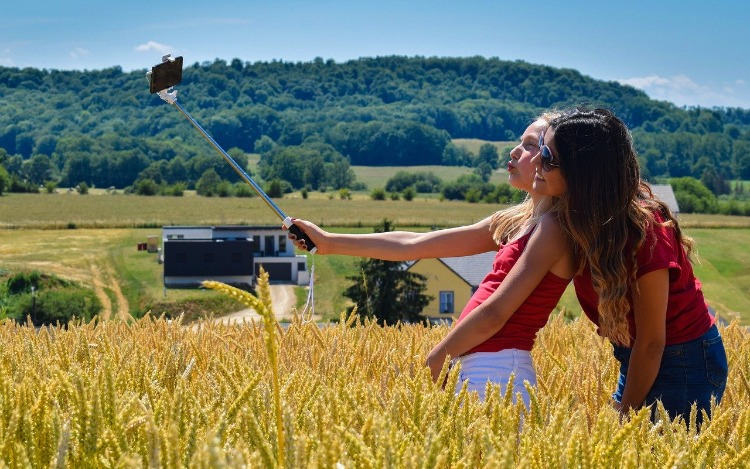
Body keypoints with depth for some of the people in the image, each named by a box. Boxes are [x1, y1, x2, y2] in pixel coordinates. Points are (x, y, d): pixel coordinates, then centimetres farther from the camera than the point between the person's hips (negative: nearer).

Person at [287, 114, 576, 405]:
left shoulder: (552, 227, -11)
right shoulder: (515, 222, 14)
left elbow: (494, 314, -16)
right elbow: (414, 245, 15)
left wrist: (431, 366, -7)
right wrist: (329, 243, 15)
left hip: (497, 372, -8)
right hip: (477, 371, 8)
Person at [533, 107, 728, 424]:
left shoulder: (642, 234, -29)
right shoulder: (580, 218, -9)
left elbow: (652, 343, -20)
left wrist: (625, 415, -14)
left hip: (685, 364, -7)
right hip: (637, 359, 8)